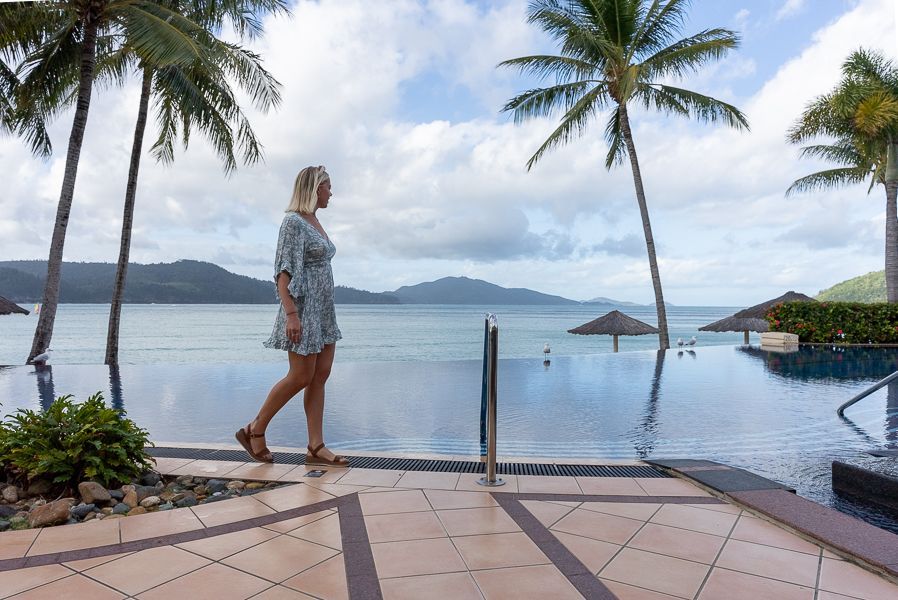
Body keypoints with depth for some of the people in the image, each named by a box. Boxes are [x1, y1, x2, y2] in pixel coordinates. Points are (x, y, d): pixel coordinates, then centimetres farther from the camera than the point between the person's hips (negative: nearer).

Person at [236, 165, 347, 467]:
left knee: (320, 377, 5)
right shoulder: (293, 221, -10)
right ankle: (254, 430, 13)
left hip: (324, 309, 9)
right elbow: (284, 271, -17)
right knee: (301, 377, -5)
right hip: (303, 306, -9)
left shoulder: (315, 222, 16)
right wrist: (291, 314, -24)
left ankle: (316, 447, 9)